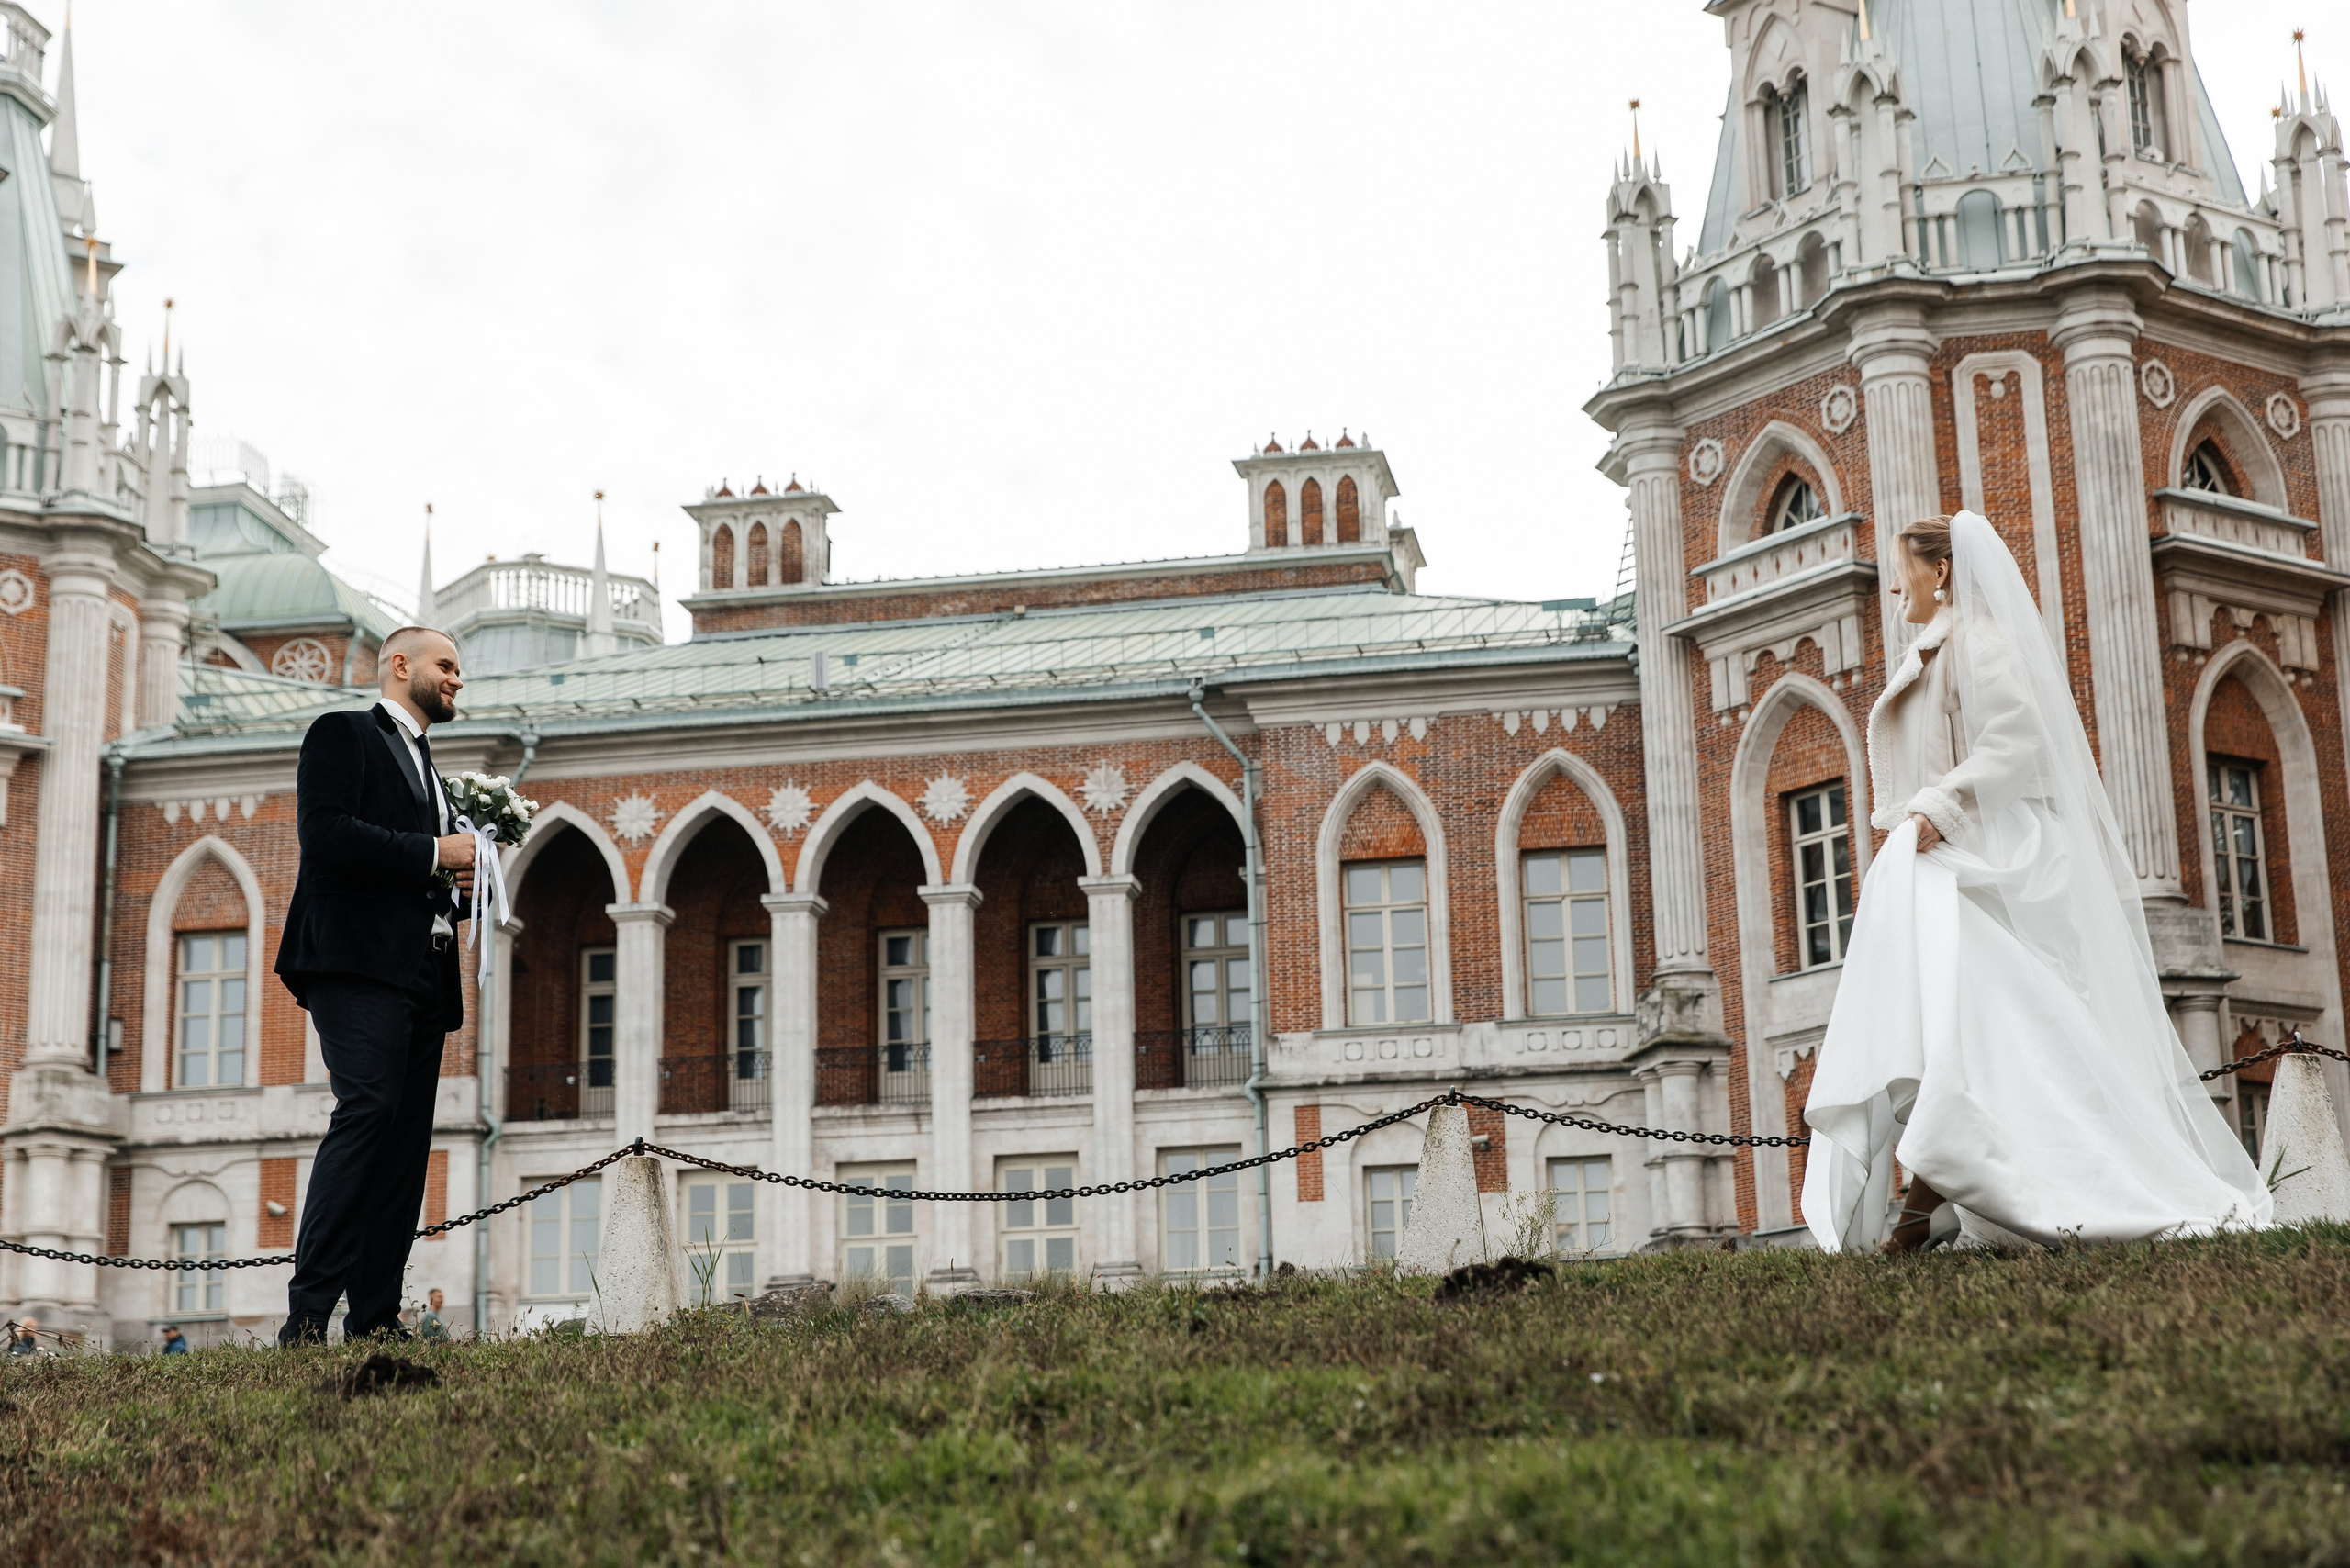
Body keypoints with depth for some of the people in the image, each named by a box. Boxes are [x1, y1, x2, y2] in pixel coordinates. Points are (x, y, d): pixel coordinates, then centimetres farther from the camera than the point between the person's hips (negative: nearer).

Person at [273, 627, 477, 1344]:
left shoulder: (428, 769, 30)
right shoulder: (341, 735, 4)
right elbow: (325, 833, -12)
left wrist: (456, 881, 10)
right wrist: (434, 855, -10)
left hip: (424, 971, 9)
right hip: (358, 962, -9)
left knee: (407, 1137, 1)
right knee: (368, 1106, -22)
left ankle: (375, 1317, 1)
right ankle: (307, 1312, -25)